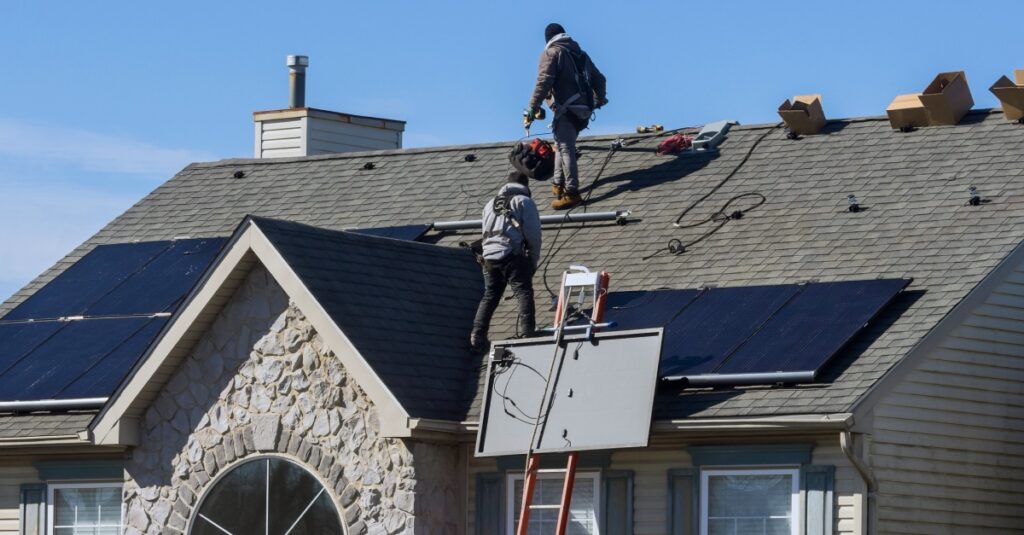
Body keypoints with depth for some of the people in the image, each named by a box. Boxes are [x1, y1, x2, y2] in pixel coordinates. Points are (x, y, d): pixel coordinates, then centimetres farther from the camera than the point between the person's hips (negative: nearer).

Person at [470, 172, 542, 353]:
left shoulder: (490, 204, 24)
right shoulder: (524, 202, 5)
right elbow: (533, 234, -1)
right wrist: (534, 261, 8)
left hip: (489, 256, 6)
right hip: (513, 255, -6)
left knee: (489, 297, 13)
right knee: (524, 294, -7)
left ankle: (477, 338, 8)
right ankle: (527, 333, -20)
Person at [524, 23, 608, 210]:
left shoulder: (552, 53, 0)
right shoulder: (581, 54, 22)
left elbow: (544, 82, -14)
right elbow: (599, 79, 30)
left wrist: (532, 108, -16)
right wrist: (600, 99, 49)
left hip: (566, 109, -8)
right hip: (585, 109, 8)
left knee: (565, 149, -12)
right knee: (563, 145, 22)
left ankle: (572, 192, -21)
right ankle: (559, 184, 24)